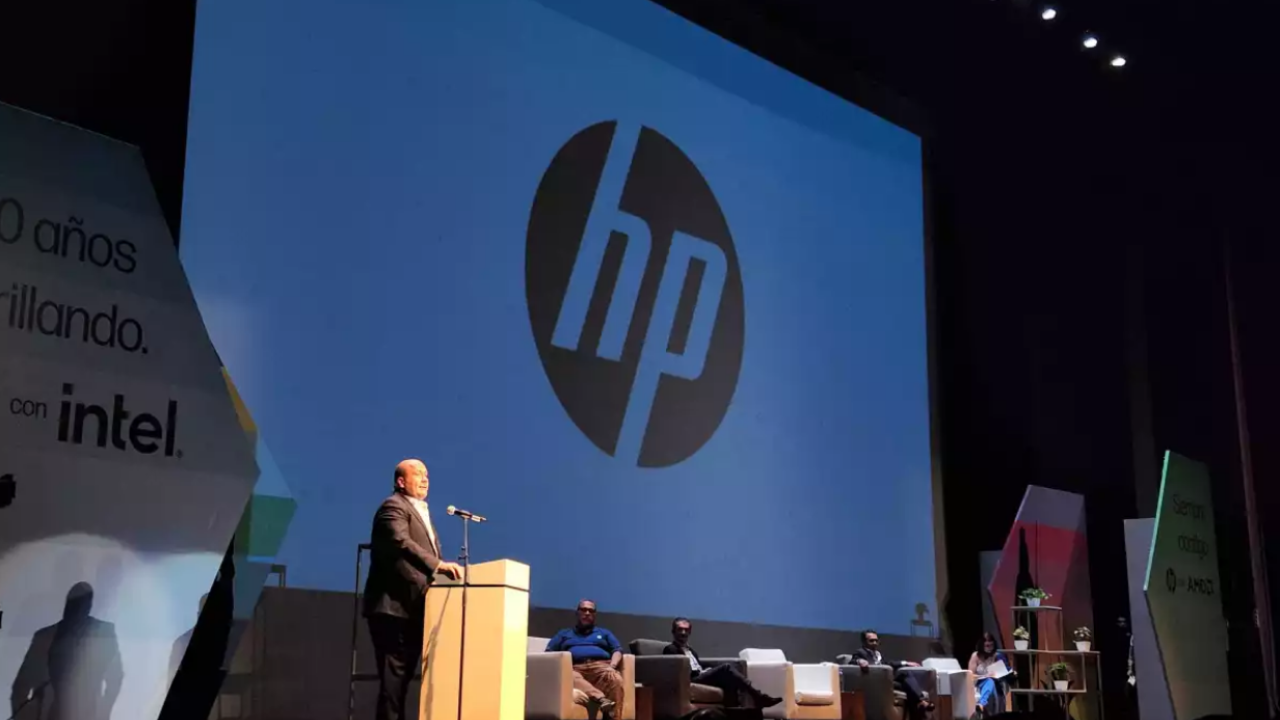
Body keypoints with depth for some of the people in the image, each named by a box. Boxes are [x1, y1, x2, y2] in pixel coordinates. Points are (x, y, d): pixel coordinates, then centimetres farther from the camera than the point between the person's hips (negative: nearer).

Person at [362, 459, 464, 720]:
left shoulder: (421, 511, 23)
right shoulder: (394, 507, -8)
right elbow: (401, 543, -26)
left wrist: (444, 570, 8)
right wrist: (439, 565, -34)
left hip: (413, 608, 10)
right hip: (394, 607, -10)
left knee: (403, 676, 9)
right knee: (394, 676, -11)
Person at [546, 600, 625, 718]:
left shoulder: (604, 633, 33)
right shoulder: (564, 634, 32)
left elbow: (617, 650, 19)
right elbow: (549, 653, 20)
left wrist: (612, 666, -4)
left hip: (601, 666, 1)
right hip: (576, 668, -1)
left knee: (615, 678, -37)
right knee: (570, 677, -41)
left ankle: (615, 716, -53)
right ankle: (602, 699, -60)